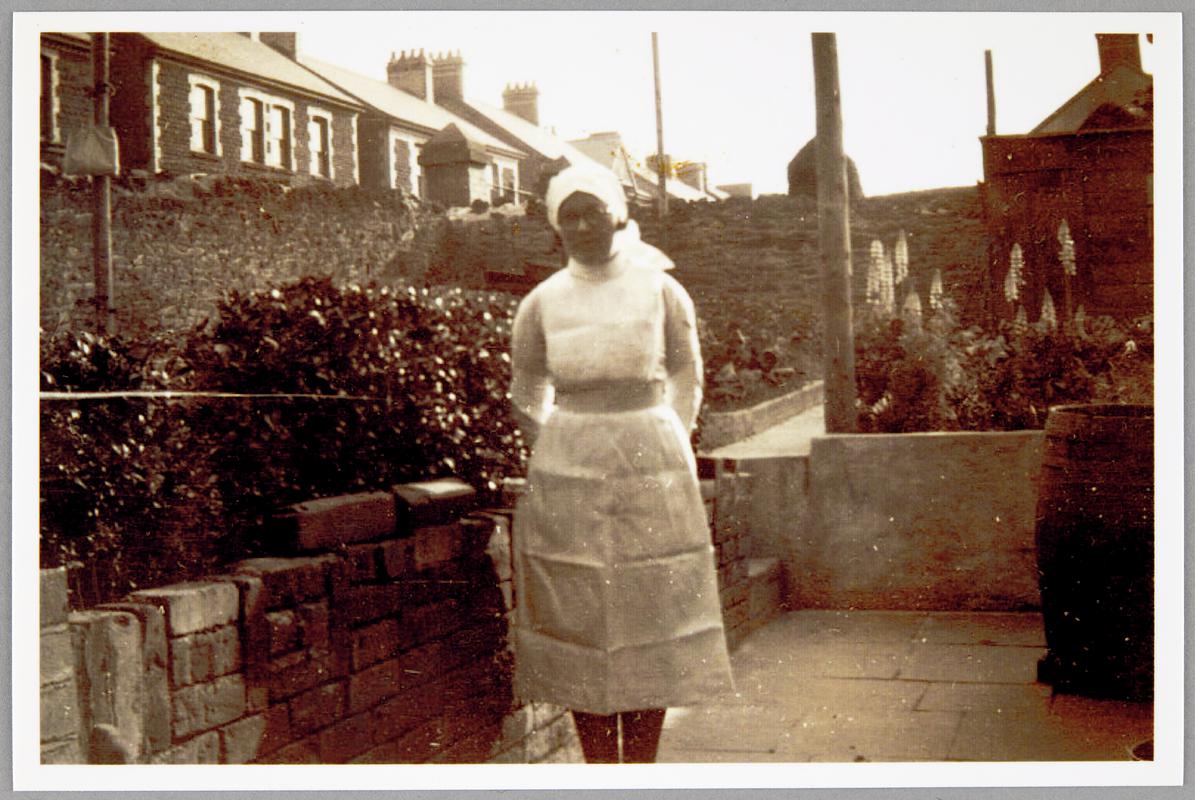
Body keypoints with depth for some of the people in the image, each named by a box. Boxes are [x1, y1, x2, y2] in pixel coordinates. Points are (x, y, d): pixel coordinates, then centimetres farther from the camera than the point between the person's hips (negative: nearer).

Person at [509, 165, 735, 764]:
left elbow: (687, 382, 12)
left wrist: (662, 453, 7)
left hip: (652, 474, 0)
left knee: (649, 624, 2)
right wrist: (559, 459, 9)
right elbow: (526, 396, 15)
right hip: (566, 480, 1)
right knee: (580, 623, 1)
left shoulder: (661, 292, 1)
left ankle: (641, 773, 14)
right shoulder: (540, 305, 3)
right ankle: (601, 777, 12)